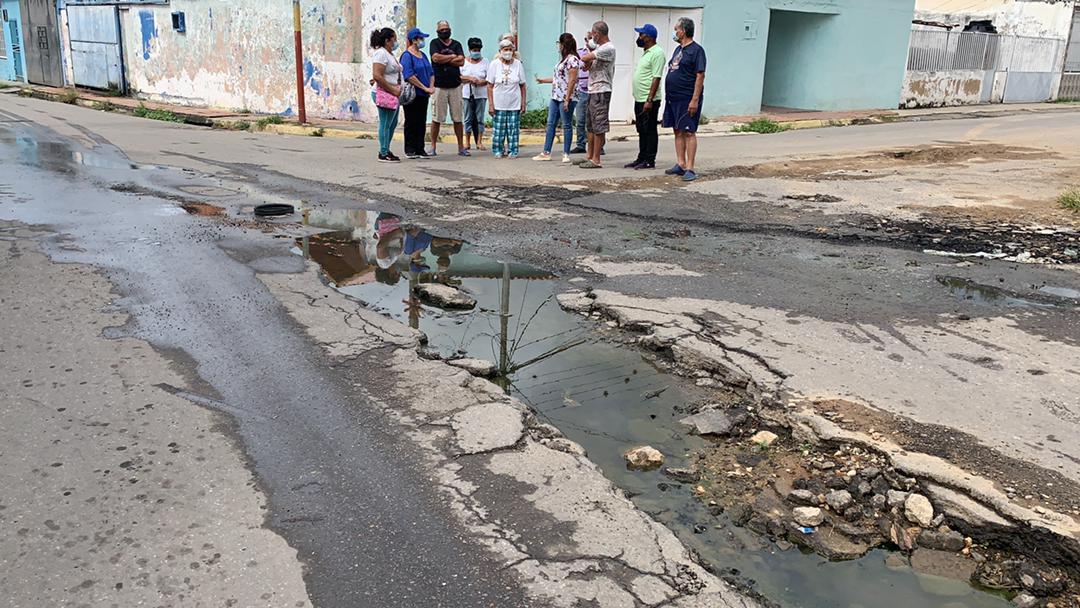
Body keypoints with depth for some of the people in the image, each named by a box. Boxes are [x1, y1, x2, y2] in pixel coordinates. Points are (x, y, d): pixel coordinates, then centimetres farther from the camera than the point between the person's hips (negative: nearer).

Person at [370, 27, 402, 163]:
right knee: (385, 124, -5)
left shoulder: (390, 54, 18)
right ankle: (383, 154, 0)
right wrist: (393, 90, -18)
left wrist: (398, 88, 11)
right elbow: (377, 76, -21)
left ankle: (386, 150, 24)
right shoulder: (380, 53, -13)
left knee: (393, 124, 15)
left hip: (393, 95, 10)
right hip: (385, 94, -10)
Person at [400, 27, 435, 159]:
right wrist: (425, 88, -18)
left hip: (423, 95, 7)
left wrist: (431, 87, -1)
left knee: (422, 122, 8)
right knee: (411, 122, -1)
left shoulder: (423, 55, 15)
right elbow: (409, 75, -19)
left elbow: (431, 73, 17)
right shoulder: (407, 55, -9)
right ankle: (409, 150, 6)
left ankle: (420, 149, 13)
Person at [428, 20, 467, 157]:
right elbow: (436, 58, -12)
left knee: (457, 118, 3)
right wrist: (452, 57, -1)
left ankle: (461, 147, 8)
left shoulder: (456, 44, 13)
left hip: (455, 86, 2)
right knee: (436, 118, -2)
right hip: (439, 86, -2)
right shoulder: (435, 43, 6)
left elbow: (461, 61, -2)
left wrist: (443, 59, -5)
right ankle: (433, 147, 4)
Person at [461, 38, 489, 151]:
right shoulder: (464, 62, 7)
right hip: (467, 94, 0)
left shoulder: (485, 62, 7)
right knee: (468, 119, 2)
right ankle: (467, 142, 7)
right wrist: (469, 78, -13)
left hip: (481, 94, 0)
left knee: (480, 118, 0)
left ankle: (479, 142, 3)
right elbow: (458, 76, 1)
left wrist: (482, 82, -17)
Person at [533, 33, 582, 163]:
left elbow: (572, 80, -18)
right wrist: (543, 80, 29)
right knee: (551, 124, 9)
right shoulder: (564, 59, 16)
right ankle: (546, 153, 13)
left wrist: (567, 99, -22)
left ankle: (566, 154, 5)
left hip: (566, 98, -10)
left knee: (567, 125, -1)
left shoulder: (572, 59, -13)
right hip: (555, 96, 10)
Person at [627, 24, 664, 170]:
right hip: (639, 99, 10)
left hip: (649, 100, -10)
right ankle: (642, 158, 21)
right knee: (642, 131, 14)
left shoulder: (657, 53, -14)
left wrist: (649, 100, -24)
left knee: (650, 131, -4)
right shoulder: (646, 52, 17)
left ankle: (650, 161, 1)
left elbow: (656, 78, -20)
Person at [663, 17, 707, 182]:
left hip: (687, 100, -9)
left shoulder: (696, 50, -10)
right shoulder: (678, 49, 16)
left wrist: (695, 100, -21)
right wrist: (668, 94, 17)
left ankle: (690, 168, -7)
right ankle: (681, 164, 17)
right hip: (673, 98, 9)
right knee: (678, 131, 11)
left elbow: (700, 76, -15)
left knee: (689, 132, -7)